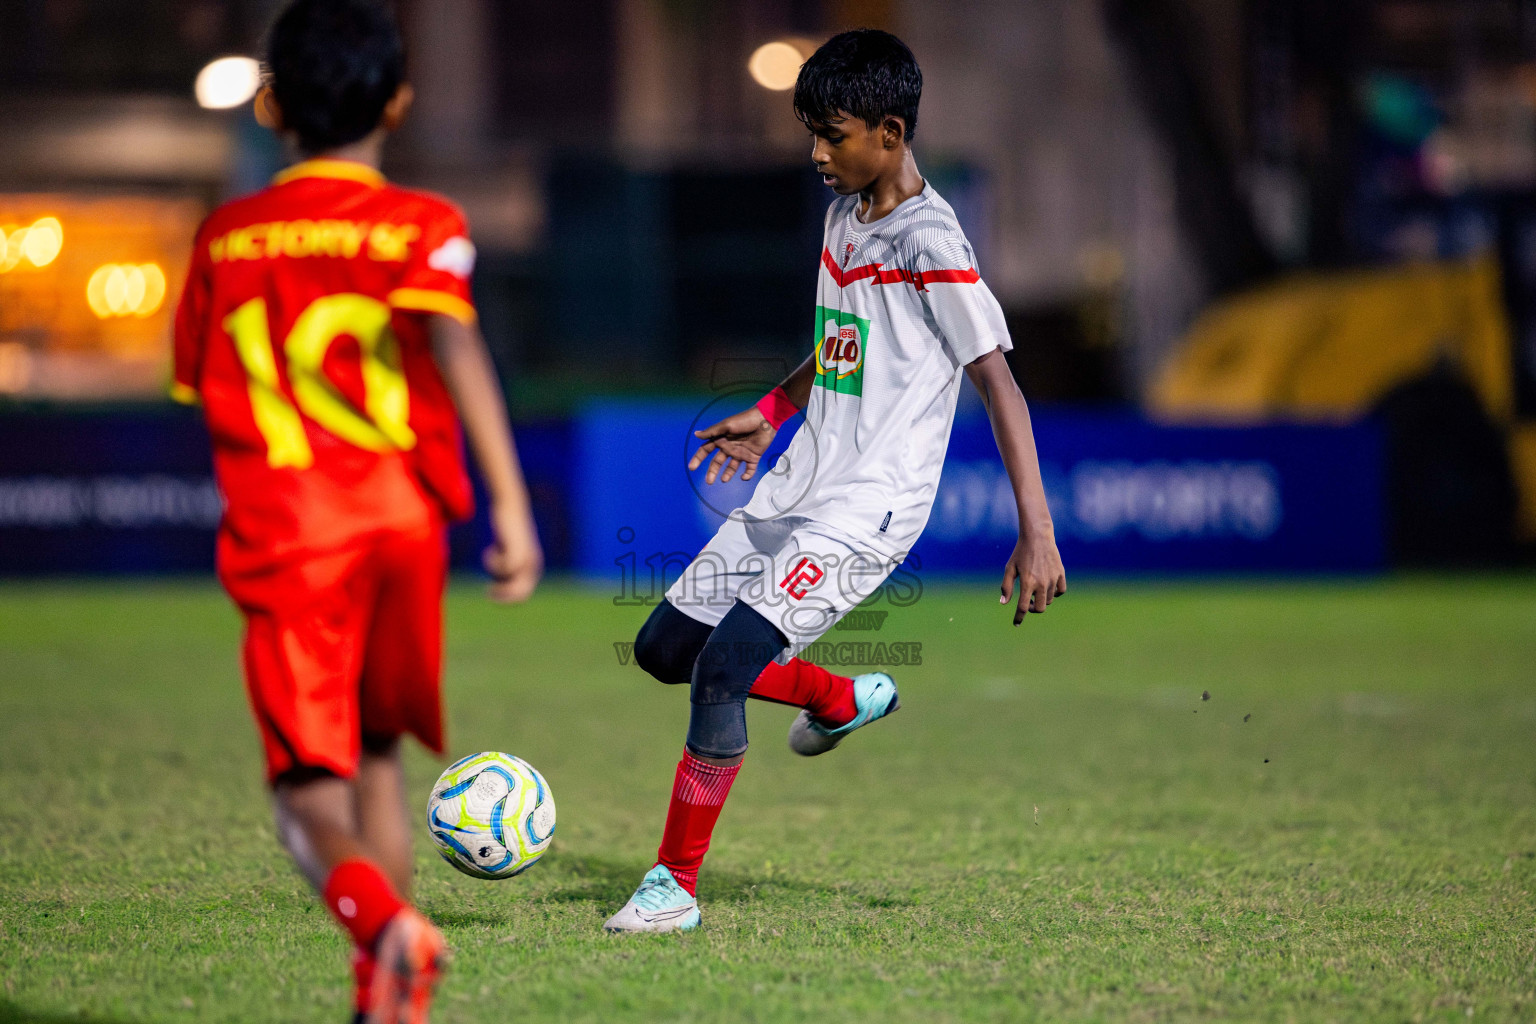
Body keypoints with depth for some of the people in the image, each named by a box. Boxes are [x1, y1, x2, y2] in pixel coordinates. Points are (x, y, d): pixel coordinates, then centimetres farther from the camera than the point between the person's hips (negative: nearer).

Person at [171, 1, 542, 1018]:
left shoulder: (226, 238, 10)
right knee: (377, 754, 22)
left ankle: (382, 916, -34)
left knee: (313, 796, -2)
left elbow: (202, 386, 19)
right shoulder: (420, 225, 1)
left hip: (285, 542, 0)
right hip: (402, 524, 0)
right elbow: (453, 336, -18)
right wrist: (511, 501, -25)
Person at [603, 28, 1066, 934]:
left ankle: (675, 886, -11)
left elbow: (1000, 384, -19)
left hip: (871, 505, -9)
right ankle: (847, 701, 33)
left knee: (726, 662, -21)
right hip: (796, 488, 9)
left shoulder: (930, 242, -16)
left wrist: (1037, 533, -25)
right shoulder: (845, 214, 11)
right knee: (664, 646, 13)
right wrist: (769, 415, 23)